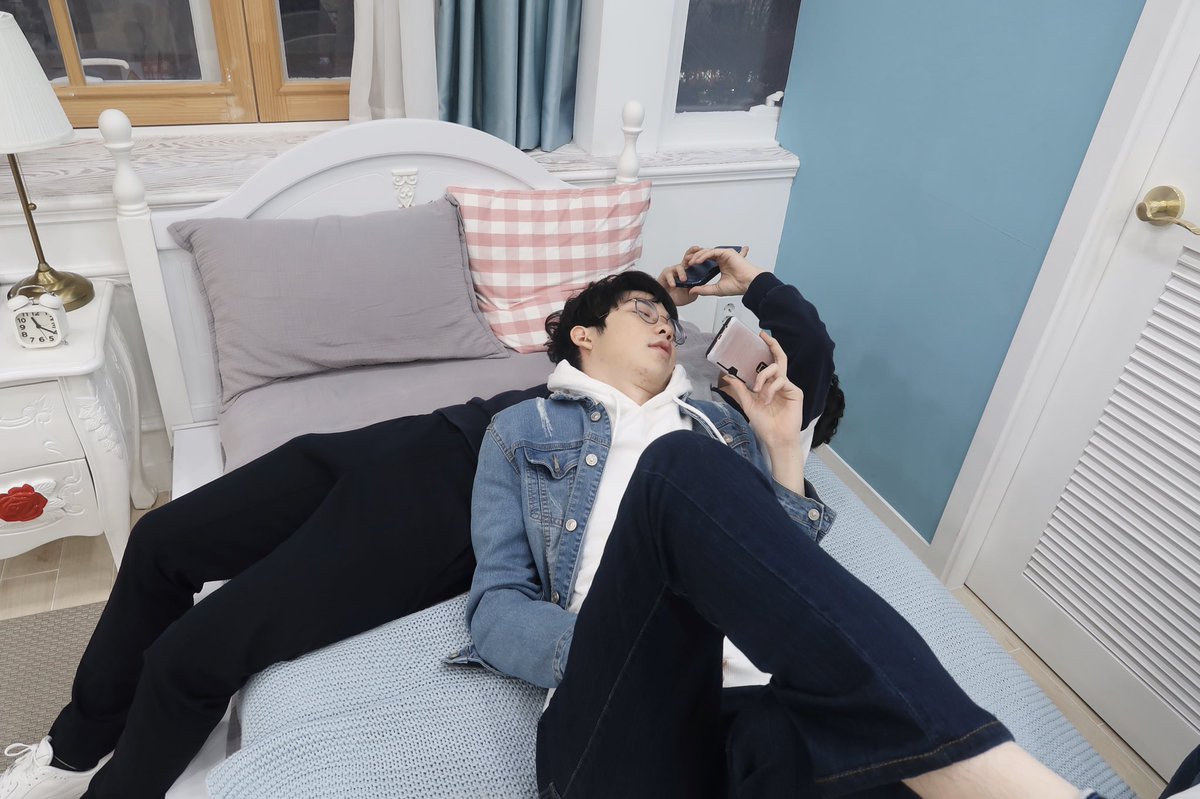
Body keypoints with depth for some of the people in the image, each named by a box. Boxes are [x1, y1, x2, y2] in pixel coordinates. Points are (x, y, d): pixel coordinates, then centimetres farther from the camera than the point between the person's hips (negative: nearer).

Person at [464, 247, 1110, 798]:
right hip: (623, 711, 0)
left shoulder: (720, 422, 31)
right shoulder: (525, 429, 20)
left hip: (759, 701, 2)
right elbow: (495, 610, 8)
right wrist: (605, 655, -10)